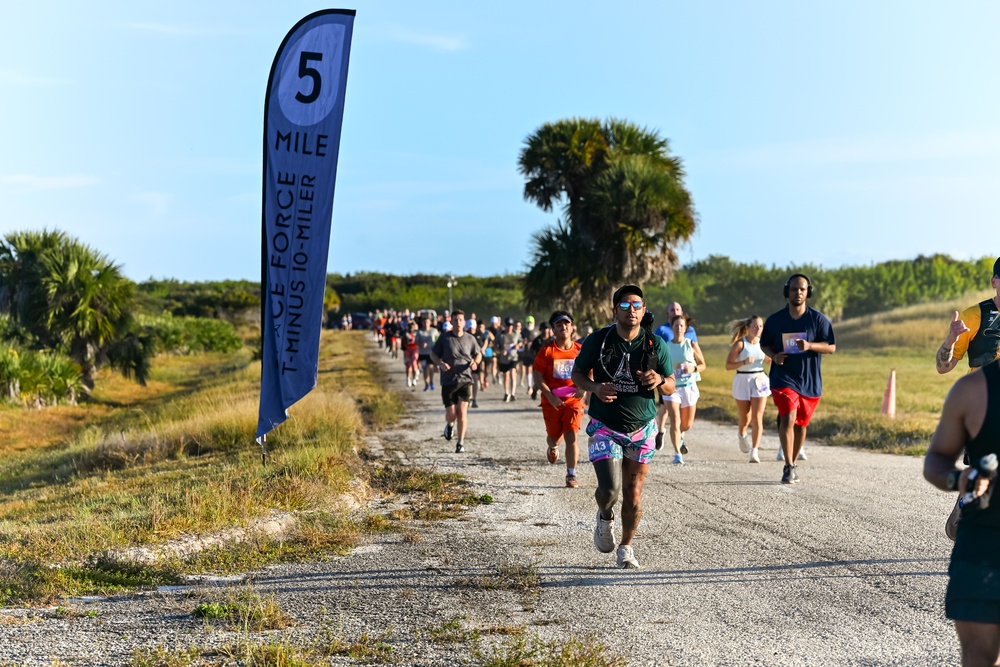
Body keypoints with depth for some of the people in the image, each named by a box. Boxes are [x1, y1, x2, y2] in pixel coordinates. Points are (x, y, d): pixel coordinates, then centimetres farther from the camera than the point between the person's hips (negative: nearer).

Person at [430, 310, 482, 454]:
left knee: (462, 411, -9)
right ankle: (450, 424, 38)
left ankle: (461, 443, 3)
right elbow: (433, 354, 8)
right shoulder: (444, 337, 0)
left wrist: (475, 362, -5)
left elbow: (478, 354, 17)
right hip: (448, 381, 0)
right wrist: (440, 363, -13)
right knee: (451, 414, -1)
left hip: (465, 379, 0)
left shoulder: (470, 339, 4)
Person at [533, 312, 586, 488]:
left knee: (571, 437, -11)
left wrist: (583, 388, -12)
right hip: (552, 401, 0)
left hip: (573, 400, 0)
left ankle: (571, 475, -5)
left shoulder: (579, 350, 1)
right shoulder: (547, 350, -4)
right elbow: (537, 376, -5)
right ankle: (553, 447, 52)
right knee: (554, 436, 13)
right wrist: (550, 396, -17)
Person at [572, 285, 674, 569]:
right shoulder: (598, 340, -6)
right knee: (609, 489, -16)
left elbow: (671, 386, 6)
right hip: (605, 428, -2)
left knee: (633, 493, 4)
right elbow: (577, 373, 5)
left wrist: (659, 380, -18)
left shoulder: (655, 344, -2)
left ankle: (626, 547, 27)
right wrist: (595, 387, -16)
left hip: (642, 429, 2)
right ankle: (605, 517, 21)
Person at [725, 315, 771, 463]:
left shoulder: (763, 343, 3)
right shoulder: (740, 344, -9)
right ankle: (742, 435, 45)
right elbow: (728, 365, -12)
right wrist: (744, 362, -26)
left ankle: (754, 451, -13)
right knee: (745, 418, 11)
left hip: (760, 380, 2)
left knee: (757, 418, -11)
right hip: (742, 381, -2)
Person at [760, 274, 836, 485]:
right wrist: (774, 356, -9)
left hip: (810, 381, 1)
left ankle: (794, 463, 30)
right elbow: (764, 344, 13)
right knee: (788, 418, -20)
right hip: (783, 378, -1)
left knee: (801, 423, 11)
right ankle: (788, 467, -16)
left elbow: (831, 347, -3)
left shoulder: (818, 319, 0)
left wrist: (810, 346, -22)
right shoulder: (775, 320, 2)